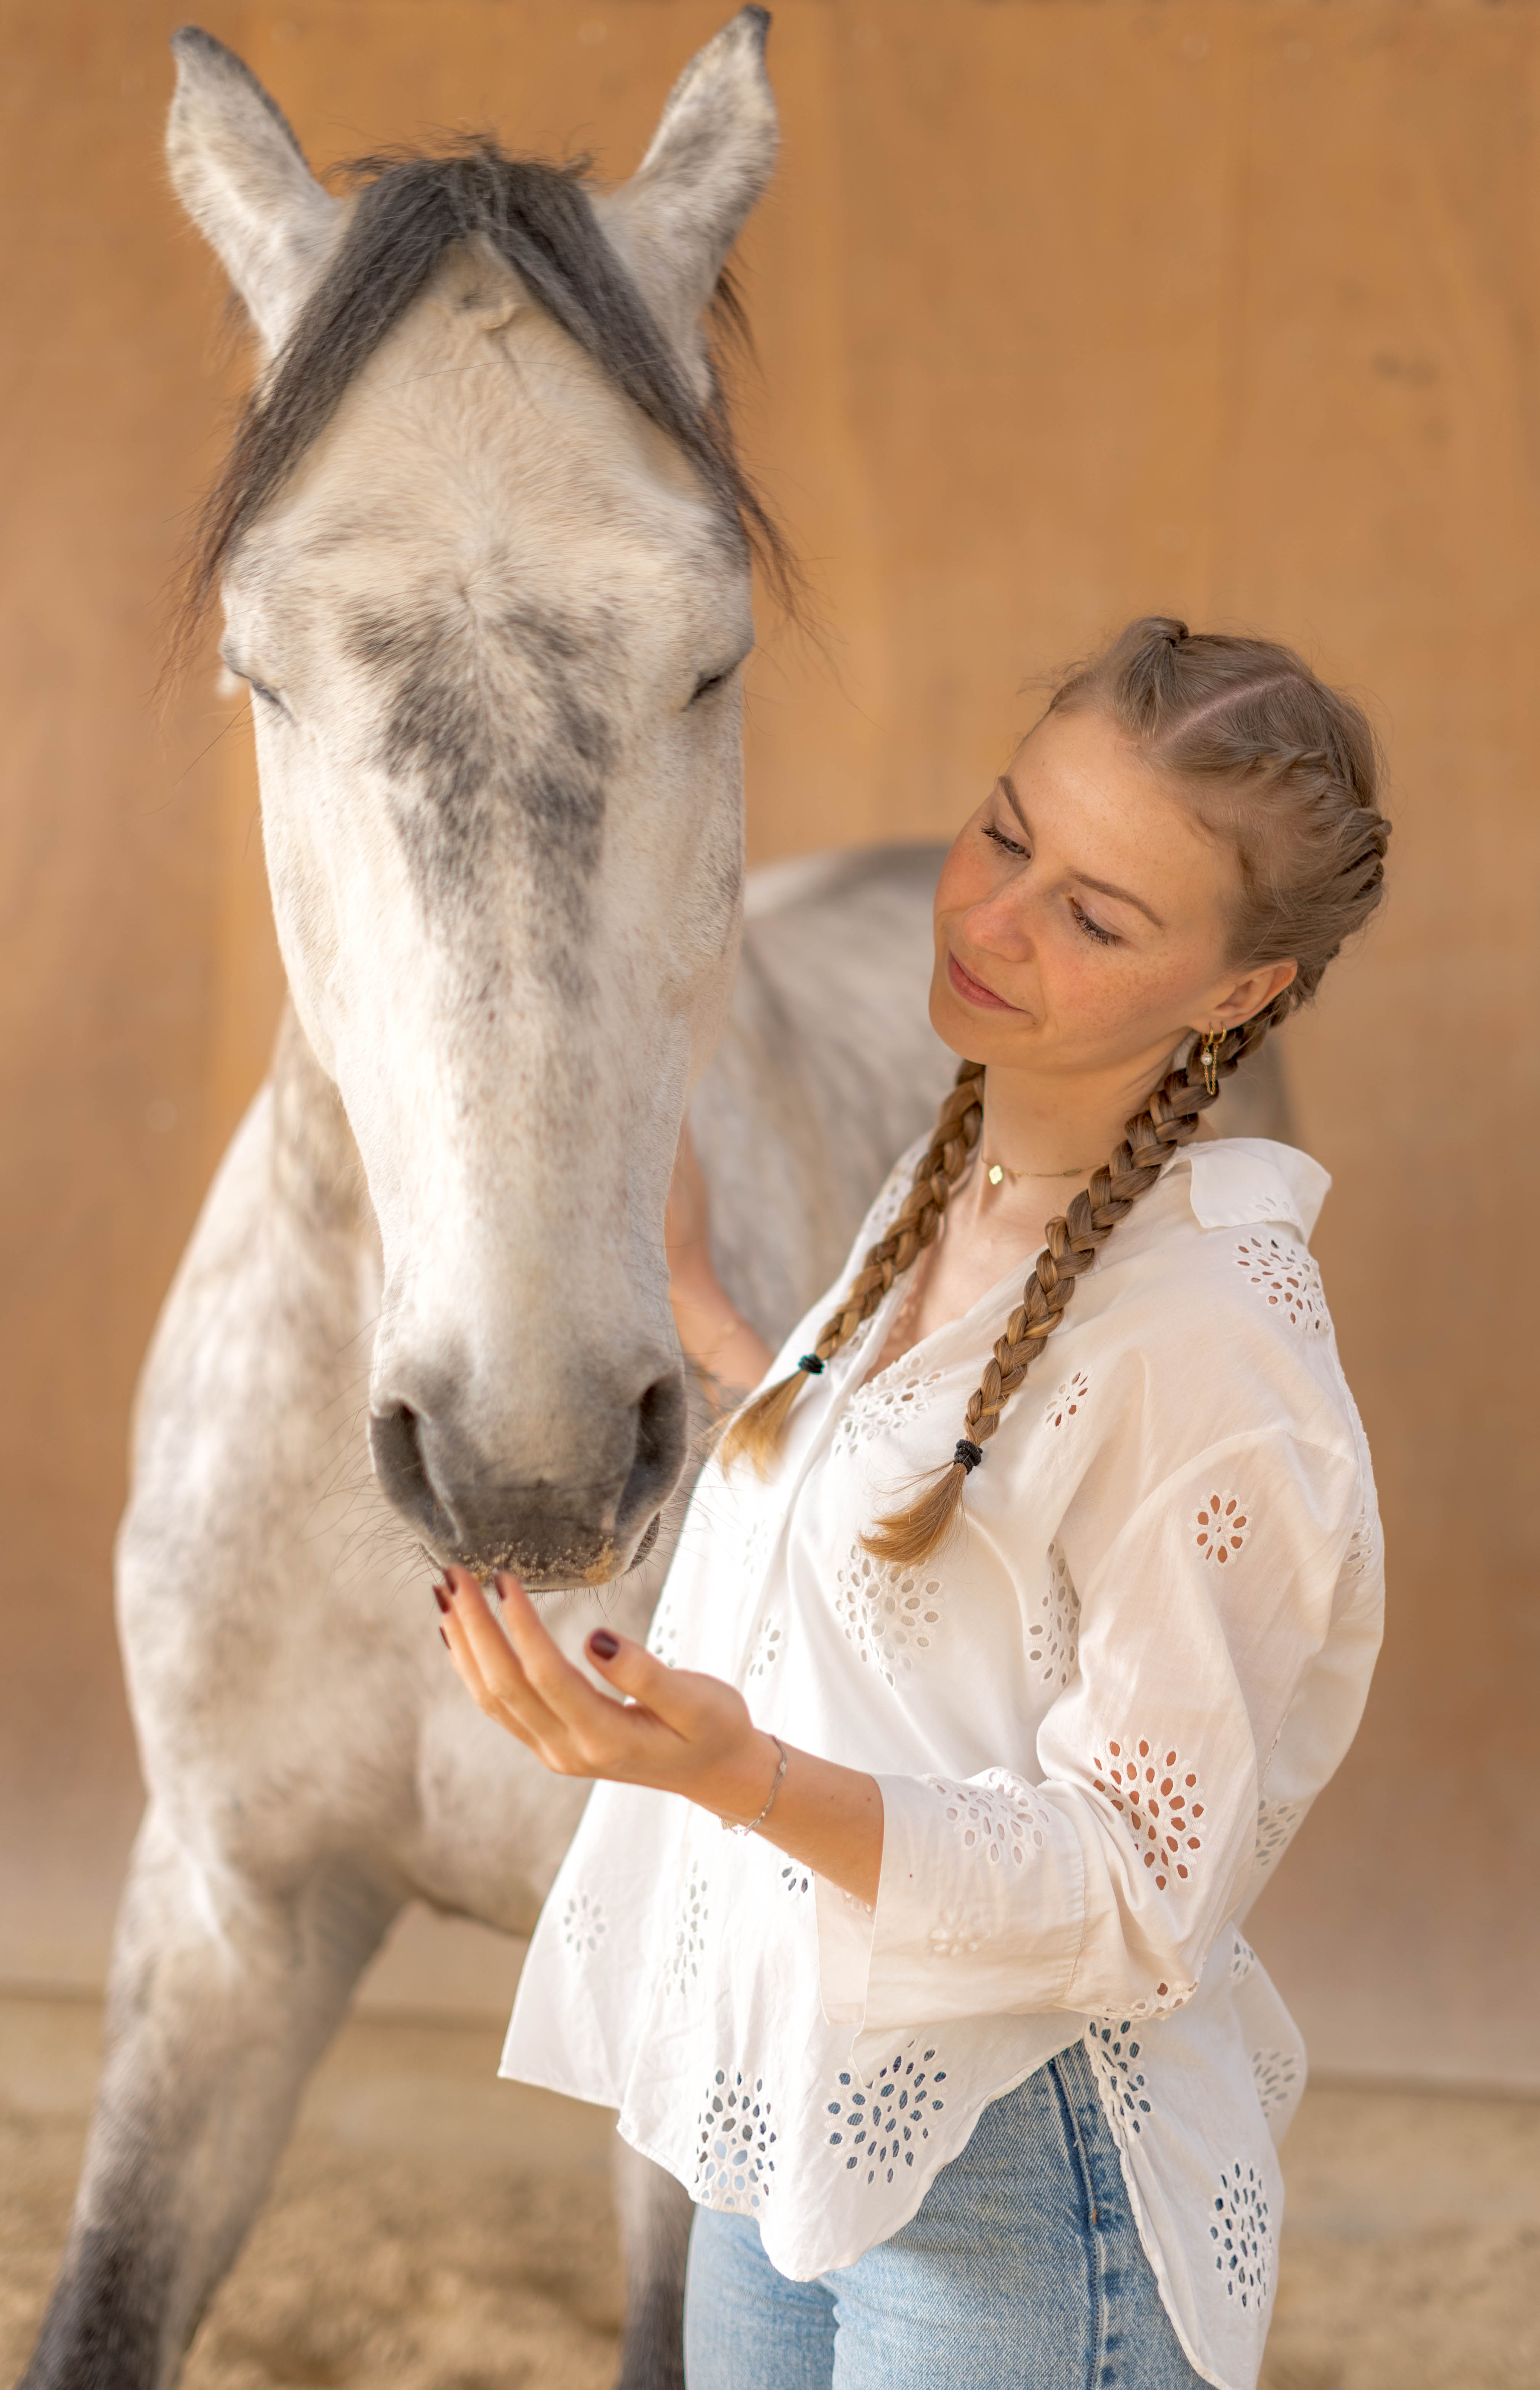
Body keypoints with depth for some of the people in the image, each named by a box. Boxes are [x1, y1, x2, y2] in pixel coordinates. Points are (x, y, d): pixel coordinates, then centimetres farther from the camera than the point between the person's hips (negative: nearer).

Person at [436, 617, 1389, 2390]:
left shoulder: (1211, 1339, -21)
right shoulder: (952, 1183, 4)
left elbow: (1137, 1897, -20)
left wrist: (745, 1777, -33)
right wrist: (695, 1307, 22)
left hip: (1018, 2196, -8)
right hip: (787, 2114, 8)